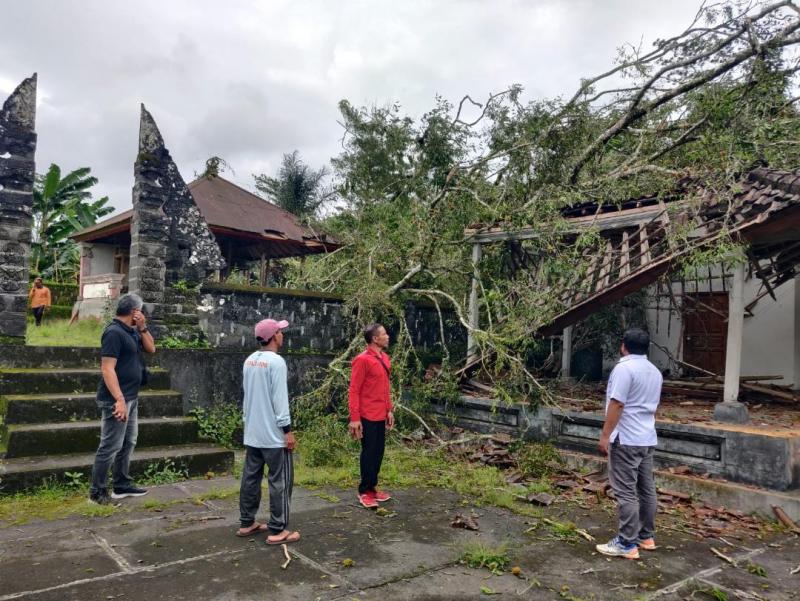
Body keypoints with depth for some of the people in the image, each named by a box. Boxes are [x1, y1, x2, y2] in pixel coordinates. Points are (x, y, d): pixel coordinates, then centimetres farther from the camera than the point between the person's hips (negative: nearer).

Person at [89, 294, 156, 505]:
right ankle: (97, 492, 8)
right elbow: (107, 369, -23)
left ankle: (122, 485, 26)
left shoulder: (131, 331, 10)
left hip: (131, 398, 10)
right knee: (110, 446, -3)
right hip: (118, 399, -10)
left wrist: (142, 328, 1)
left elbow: (151, 348, 16)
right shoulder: (114, 332, -17)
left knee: (128, 443, 16)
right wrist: (119, 399, -28)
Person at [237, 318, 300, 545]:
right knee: (280, 481, -1)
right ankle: (277, 531, 2)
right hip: (273, 433, -8)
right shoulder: (276, 361, -16)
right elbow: (279, 399, -18)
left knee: (251, 477, 14)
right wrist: (288, 430, -14)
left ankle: (247, 523, 22)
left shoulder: (249, 361, 9)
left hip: (252, 432, 8)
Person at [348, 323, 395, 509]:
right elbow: (354, 391, -15)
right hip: (368, 416, -8)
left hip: (381, 415, 8)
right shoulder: (363, 360, -15)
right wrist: (354, 418, -18)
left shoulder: (385, 358, 10)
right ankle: (364, 492, 15)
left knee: (378, 453, 14)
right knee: (369, 453, 2)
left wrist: (389, 410, 14)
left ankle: (372, 487, 27)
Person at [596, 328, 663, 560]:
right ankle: (646, 537, 24)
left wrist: (605, 436, -16)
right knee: (646, 489, 15)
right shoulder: (655, 371, 13)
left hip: (626, 440, -9)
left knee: (626, 492, -5)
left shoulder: (624, 368, -15)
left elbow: (616, 405, -20)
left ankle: (627, 544, -2)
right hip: (647, 439, 9)